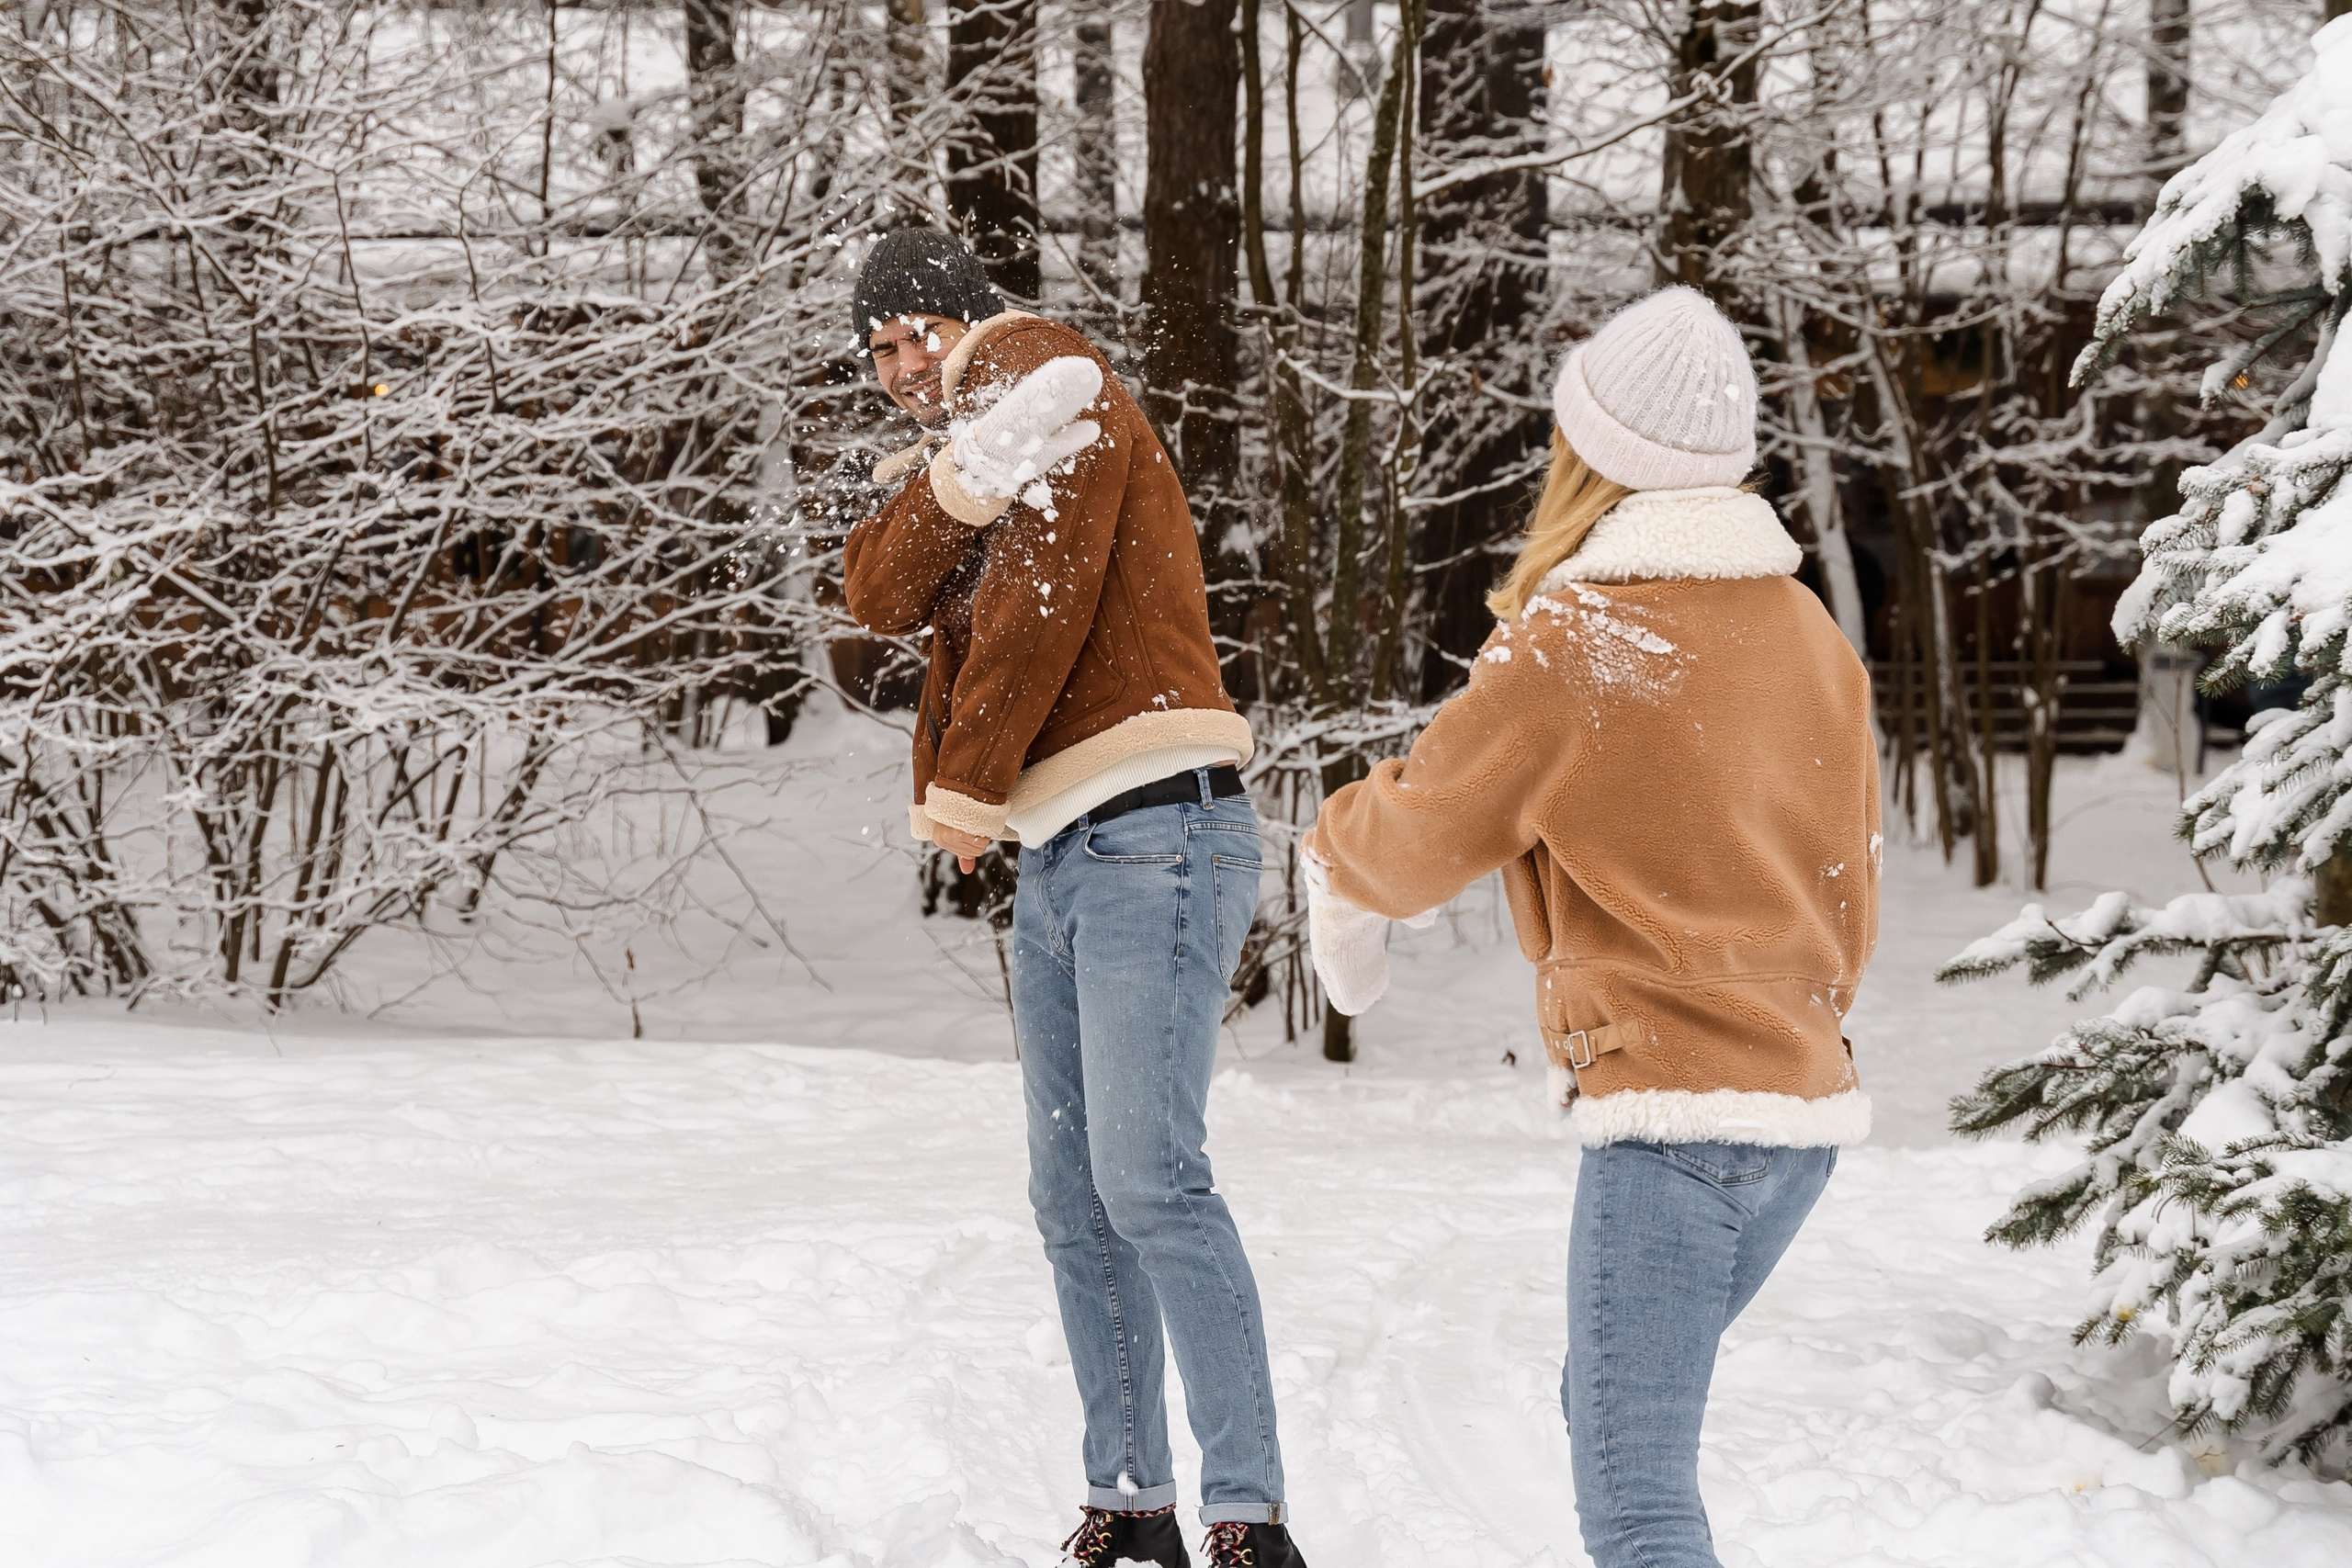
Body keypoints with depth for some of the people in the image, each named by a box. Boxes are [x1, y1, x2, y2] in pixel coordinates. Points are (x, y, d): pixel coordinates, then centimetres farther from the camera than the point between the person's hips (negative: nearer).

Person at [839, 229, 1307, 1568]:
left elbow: (1041, 599, -11)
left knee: (1150, 1179, -17)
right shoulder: (950, 462, 23)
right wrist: (955, 481, -15)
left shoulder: (1055, 387, -1)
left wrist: (966, 787, -7)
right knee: (1073, 1203, 8)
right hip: (1056, 854, 9)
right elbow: (884, 596, 3)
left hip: (1155, 828, -9)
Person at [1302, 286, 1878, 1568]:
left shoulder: (1568, 647, -11)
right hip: (1805, 1100, 8)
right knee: (1615, 1412, 22)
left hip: (1670, 1114, -8)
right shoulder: (1808, 634, 9)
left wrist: (1333, 864, 26)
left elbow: (1417, 835, 5)